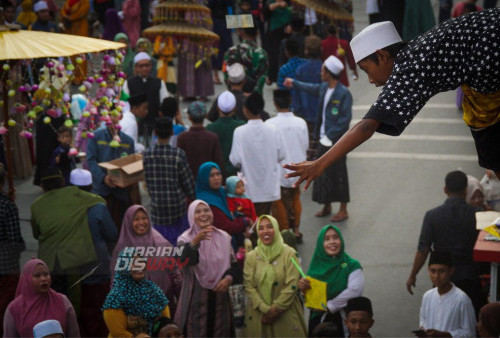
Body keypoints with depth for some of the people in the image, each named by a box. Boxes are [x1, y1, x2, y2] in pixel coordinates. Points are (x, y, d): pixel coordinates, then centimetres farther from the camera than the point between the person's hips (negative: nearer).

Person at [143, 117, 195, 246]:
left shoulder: (147, 154, -7)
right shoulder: (178, 154, -13)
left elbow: (147, 180, 2)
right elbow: (187, 180, -5)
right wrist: (191, 196, 12)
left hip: (157, 204, 2)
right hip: (177, 202, -2)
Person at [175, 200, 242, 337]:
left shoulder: (224, 237, 7)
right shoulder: (185, 239, -3)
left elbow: (234, 265, 11)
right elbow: (183, 260, -24)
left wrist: (228, 278, -10)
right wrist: (196, 242, -40)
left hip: (219, 296, 3)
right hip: (196, 297, -3)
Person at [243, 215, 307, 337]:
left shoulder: (289, 254, -2)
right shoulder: (251, 257, 5)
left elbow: (291, 286, -8)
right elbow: (249, 287, -2)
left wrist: (275, 309, -12)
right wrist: (265, 309, -13)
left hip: (286, 314, -2)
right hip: (258, 315, 2)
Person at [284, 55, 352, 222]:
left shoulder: (343, 93, -18)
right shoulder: (323, 88, 6)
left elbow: (345, 118, -18)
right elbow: (311, 88, 29)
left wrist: (331, 135, -22)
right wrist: (294, 83, 42)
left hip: (337, 140, -8)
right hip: (324, 138, 8)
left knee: (338, 173, 1)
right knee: (322, 171, 14)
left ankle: (343, 210, 12)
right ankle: (327, 206, 28)